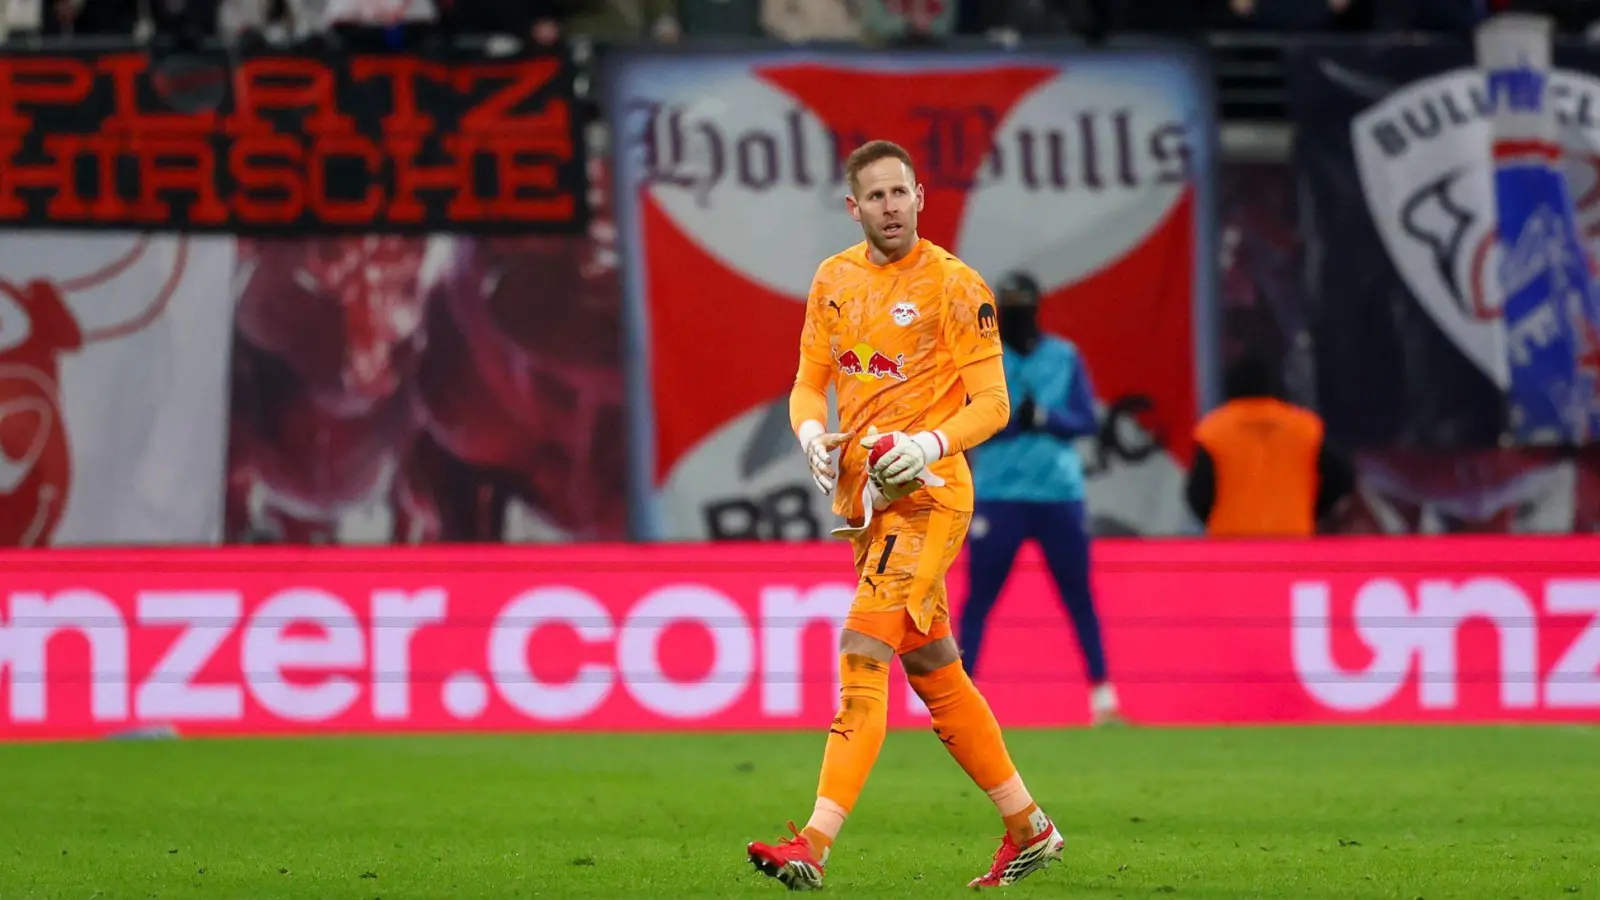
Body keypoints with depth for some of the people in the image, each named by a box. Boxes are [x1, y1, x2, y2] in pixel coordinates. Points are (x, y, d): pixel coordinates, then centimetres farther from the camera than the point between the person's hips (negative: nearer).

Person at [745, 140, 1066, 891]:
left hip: (925, 493, -7)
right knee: (932, 671, 13)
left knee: (863, 654, -18)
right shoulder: (834, 280, 10)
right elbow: (809, 381, 15)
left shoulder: (956, 286, -8)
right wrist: (810, 430, -7)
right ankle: (1028, 829, 24)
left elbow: (992, 403, -9)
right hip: (862, 495, 7)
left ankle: (815, 845, -25)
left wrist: (931, 445, -26)